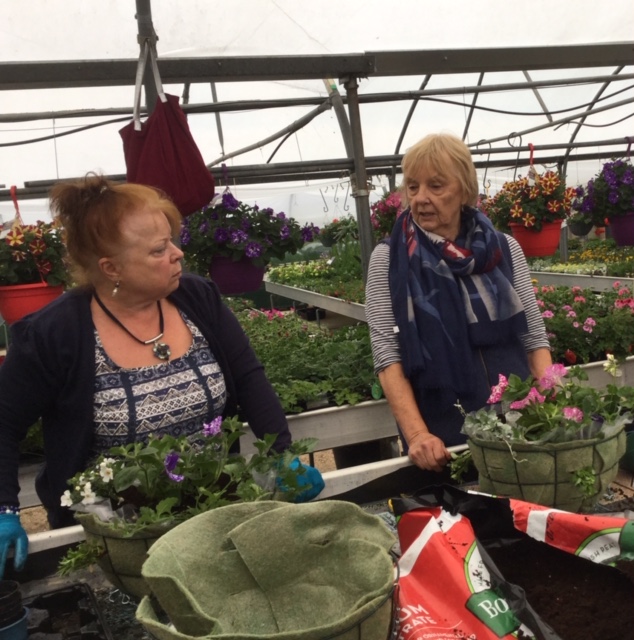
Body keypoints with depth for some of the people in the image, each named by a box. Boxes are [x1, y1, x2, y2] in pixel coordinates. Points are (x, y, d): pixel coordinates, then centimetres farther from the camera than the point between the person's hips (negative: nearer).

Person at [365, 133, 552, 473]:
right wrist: (416, 434, -20)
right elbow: (387, 355, -9)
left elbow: (535, 338, 5)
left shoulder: (505, 249, 3)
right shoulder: (388, 259, -5)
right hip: (443, 436, -2)